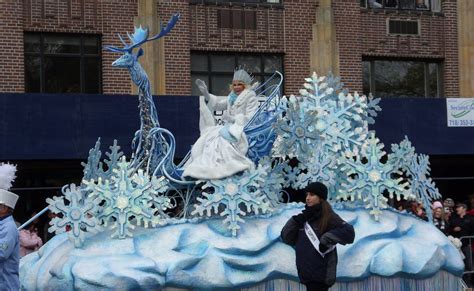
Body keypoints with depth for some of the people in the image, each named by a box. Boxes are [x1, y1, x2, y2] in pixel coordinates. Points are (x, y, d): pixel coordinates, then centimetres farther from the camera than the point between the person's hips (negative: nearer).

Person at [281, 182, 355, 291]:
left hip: (321, 273, -6)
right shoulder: (304, 217, 12)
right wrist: (296, 221, -6)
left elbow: (348, 232, -19)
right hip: (306, 272, 6)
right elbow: (287, 238, 8)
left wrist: (326, 239, -24)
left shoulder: (329, 217, -5)